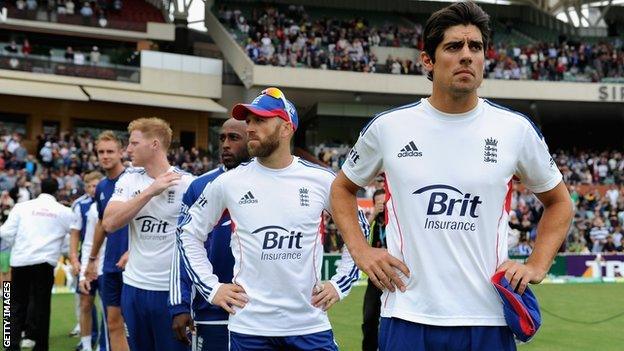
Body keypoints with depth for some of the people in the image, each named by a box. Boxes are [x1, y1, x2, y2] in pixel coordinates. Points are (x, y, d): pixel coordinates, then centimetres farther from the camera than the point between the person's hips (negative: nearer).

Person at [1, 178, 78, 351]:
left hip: (20, 261, 1)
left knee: (17, 305, 9)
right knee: (41, 306, 7)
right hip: (44, 263, -1)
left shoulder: (22, 207, 4)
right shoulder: (64, 212, 4)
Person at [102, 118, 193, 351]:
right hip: (133, 286, 4)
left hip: (171, 289, -4)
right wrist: (150, 192, -14)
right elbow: (109, 224, -8)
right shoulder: (129, 179, 5)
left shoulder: (187, 183, -7)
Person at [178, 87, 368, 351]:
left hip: (311, 326, 0)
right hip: (249, 328, 0)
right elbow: (189, 233, 11)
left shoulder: (321, 180, 0)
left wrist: (340, 285, 6)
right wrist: (211, 287, 4)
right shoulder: (229, 183, 0)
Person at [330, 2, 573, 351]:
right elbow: (343, 188, 17)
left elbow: (558, 201, 15)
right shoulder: (388, 127, 1)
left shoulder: (516, 129, 1)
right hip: (407, 318, 0)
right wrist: (361, 252, 4)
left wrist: (537, 266, 3)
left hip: (489, 321, 0)